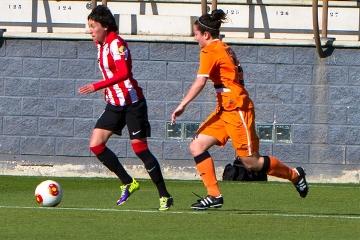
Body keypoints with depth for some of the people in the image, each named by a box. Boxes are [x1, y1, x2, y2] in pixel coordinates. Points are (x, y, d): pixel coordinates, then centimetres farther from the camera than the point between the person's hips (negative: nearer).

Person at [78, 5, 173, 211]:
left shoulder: (116, 43, -17)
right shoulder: (102, 45, 9)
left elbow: (123, 73, -30)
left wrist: (96, 87, -34)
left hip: (132, 103, -9)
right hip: (115, 104, 9)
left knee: (140, 148, -7)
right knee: (96, 144, -2)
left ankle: (165, 196, 3)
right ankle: (128, 183, 10)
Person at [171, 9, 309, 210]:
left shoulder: (210, 51, -12)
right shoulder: (224, 48, 15)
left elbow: (200, 82, -21)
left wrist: (182, 105, -21)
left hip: (237, 109, -10)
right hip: (225, 110, 10)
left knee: (251, 162, -3)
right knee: (197, 147, 0)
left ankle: (294, 175, 16)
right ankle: (214, 195, -3)